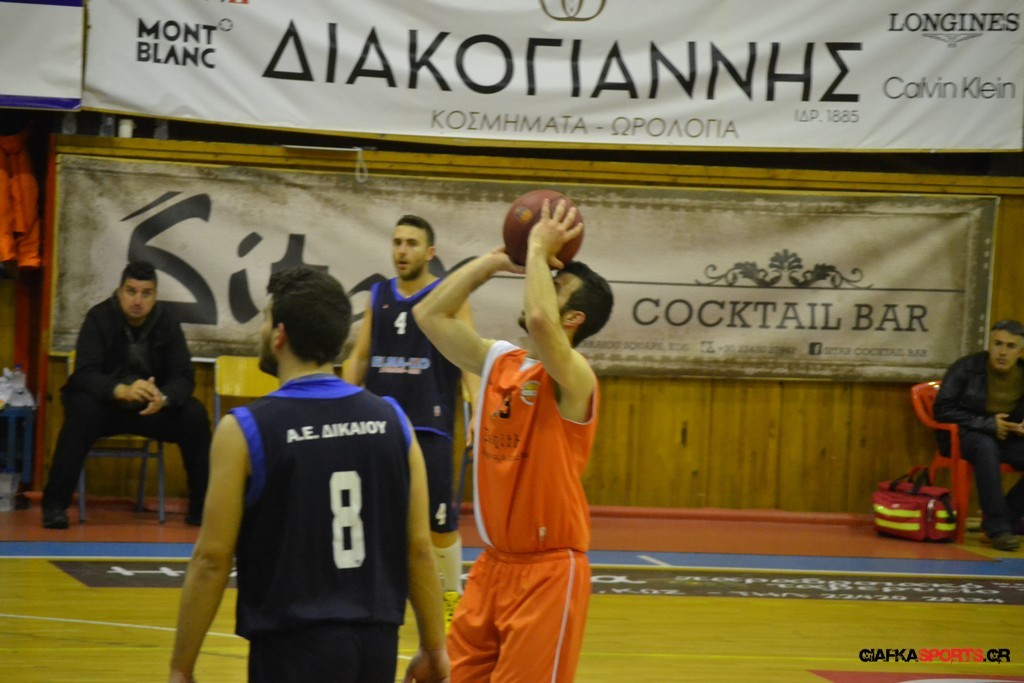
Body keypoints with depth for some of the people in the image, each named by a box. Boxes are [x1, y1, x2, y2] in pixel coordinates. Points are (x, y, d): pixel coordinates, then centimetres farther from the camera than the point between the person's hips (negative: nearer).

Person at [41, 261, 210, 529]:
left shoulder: (167, 322, -7)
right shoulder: (99, 318, -15)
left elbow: (183, 377, -12)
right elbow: (84, 374, -25)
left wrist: (163, 398, -37)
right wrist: (122, 391, -45)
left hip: (152, 406, 3)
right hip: (106, 402, -3)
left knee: (195, 415, -22)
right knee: (82, 409, -35)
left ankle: (201, 504, -12)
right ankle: (55, 503, -29)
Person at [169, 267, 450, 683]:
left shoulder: (243, 431, -9)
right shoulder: (391, 421, 2)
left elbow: (212, 559, -8)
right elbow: (419, 546, 4)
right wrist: (434, 647, 13)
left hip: (293, 648, -4)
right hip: (377, 644, 5)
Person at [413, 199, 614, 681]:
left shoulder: (573, 379, -14)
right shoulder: (499, 362, 7)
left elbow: (538, 320, -34)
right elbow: (430, 314, 11)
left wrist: (539, 249, -19)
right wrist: (495, 261, 6)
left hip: (548, 569, -7)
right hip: (493, 564, 7)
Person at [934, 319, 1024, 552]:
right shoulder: (966, 368, -9)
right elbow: (943, 410, -11)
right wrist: (988, 424, -17)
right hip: (963, 436, -4)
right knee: (986, 446, -39)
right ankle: (998, 527, -37)